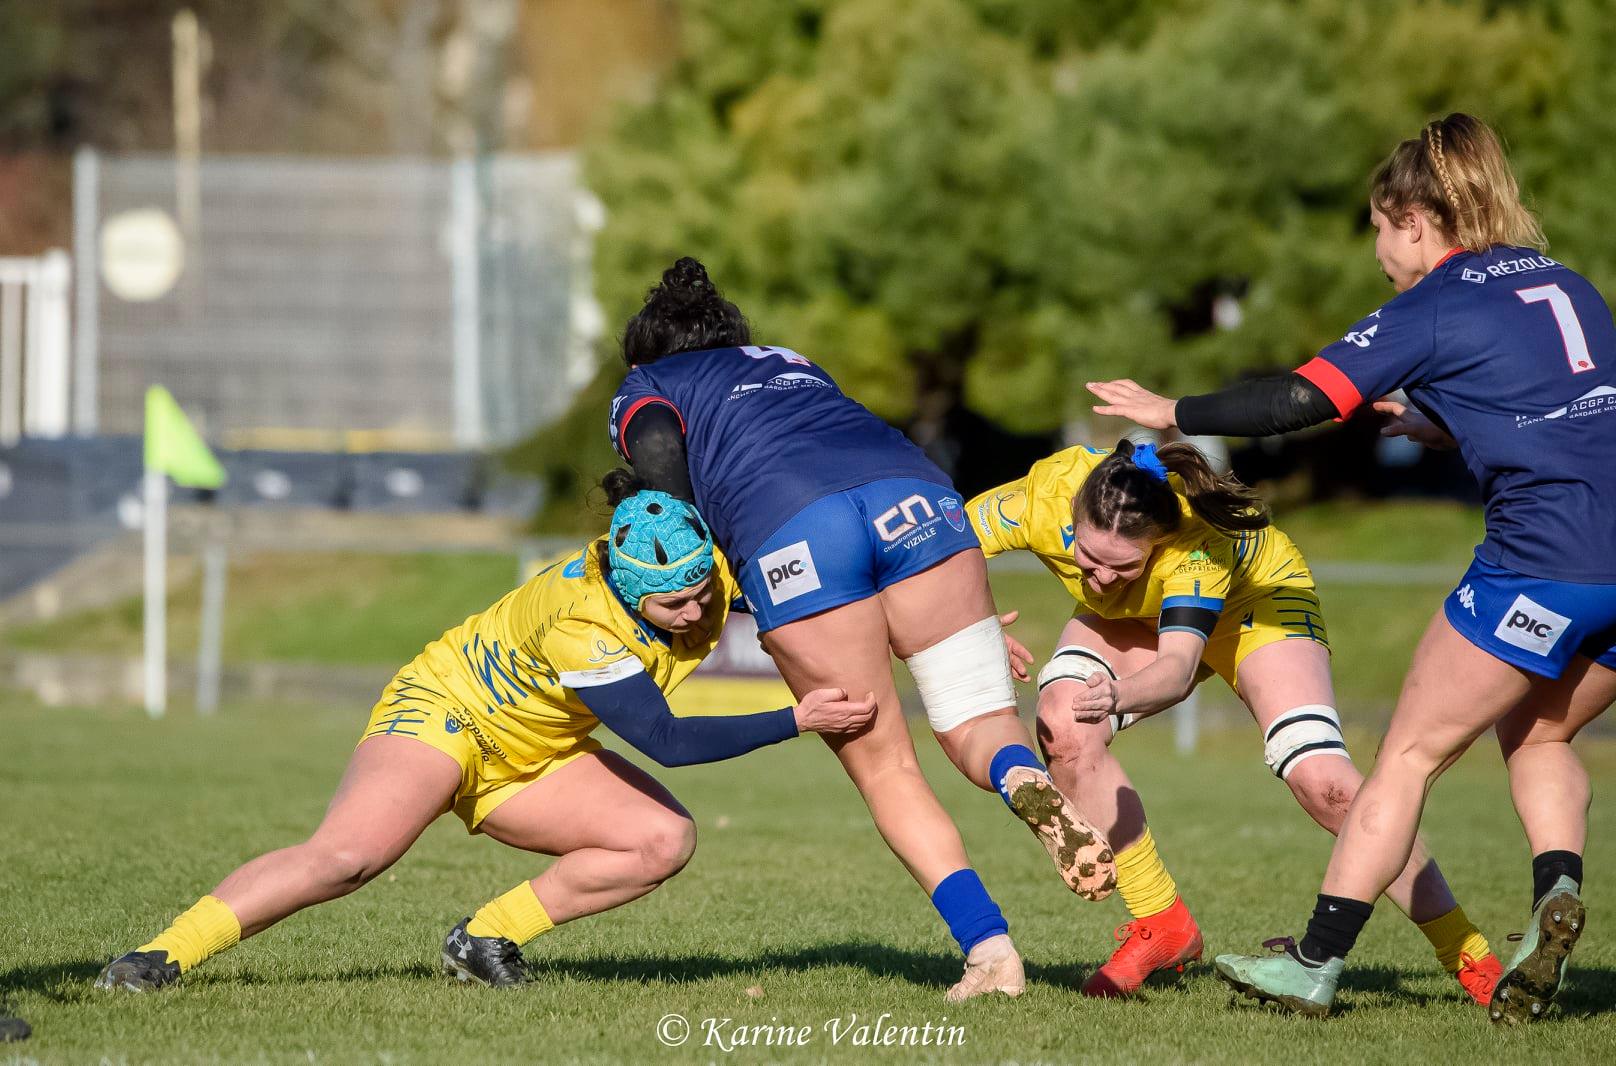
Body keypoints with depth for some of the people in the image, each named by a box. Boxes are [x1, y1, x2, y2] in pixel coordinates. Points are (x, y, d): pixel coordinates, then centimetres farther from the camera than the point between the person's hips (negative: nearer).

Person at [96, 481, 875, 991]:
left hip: (526, 758, 7)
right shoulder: (579, 622, -36)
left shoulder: (709, 573, -16)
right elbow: (666, 741, -36)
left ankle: (484, 941, -5)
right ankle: (164, 953, -24)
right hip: (445, 708, -7)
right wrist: (797, 721, -37)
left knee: (665, 840, -13)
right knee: (344, 856, -31)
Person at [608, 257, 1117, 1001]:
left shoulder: (641, 391, 27)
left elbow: (660, 454, 5)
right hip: (909, 491, 3)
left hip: (788, 534, -3)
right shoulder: (792, 364, 41)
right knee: (978, 724, 8)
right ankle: (1028, 786, -27)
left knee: (884, 769, 6)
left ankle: (987, 947, -9)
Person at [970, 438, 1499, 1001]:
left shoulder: (1194, 543, -43)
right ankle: (1161, 927, -9)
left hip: (1255, 592, -4)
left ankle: (1467, 955, -5)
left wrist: (1118, 696, -74)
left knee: (1321, 780, -21)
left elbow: (1178, 668, -52)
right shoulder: (1042, 498, -35)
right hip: (1131, 616, 4)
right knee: (1064, 730, -25)